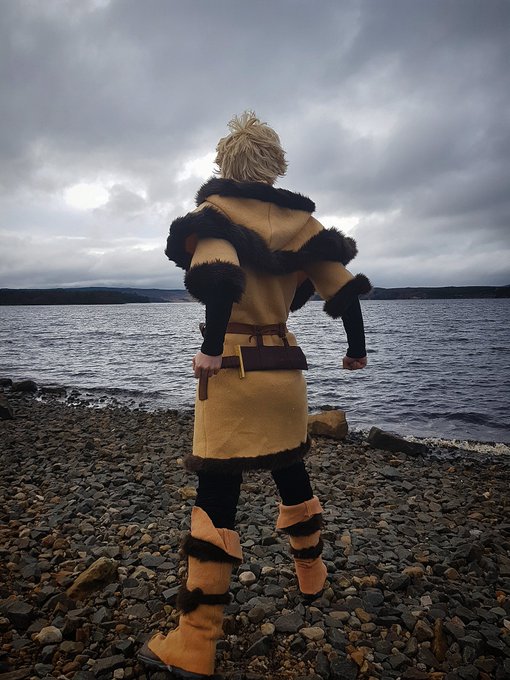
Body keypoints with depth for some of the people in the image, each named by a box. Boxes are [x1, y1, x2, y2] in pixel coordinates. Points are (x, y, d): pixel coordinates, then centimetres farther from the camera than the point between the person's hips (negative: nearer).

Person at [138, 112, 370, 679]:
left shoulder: (215, 211, -4)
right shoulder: (300, 220, 9)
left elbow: (219, 275, -26)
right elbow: (345, 290, 7)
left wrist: (211, 349, -19)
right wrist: (357, 349, 19)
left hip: (232, 368, -5)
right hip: (285, 366, 5)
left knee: (217, 494, -1)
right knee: (291, 470, 23)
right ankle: (312, 575, 44)